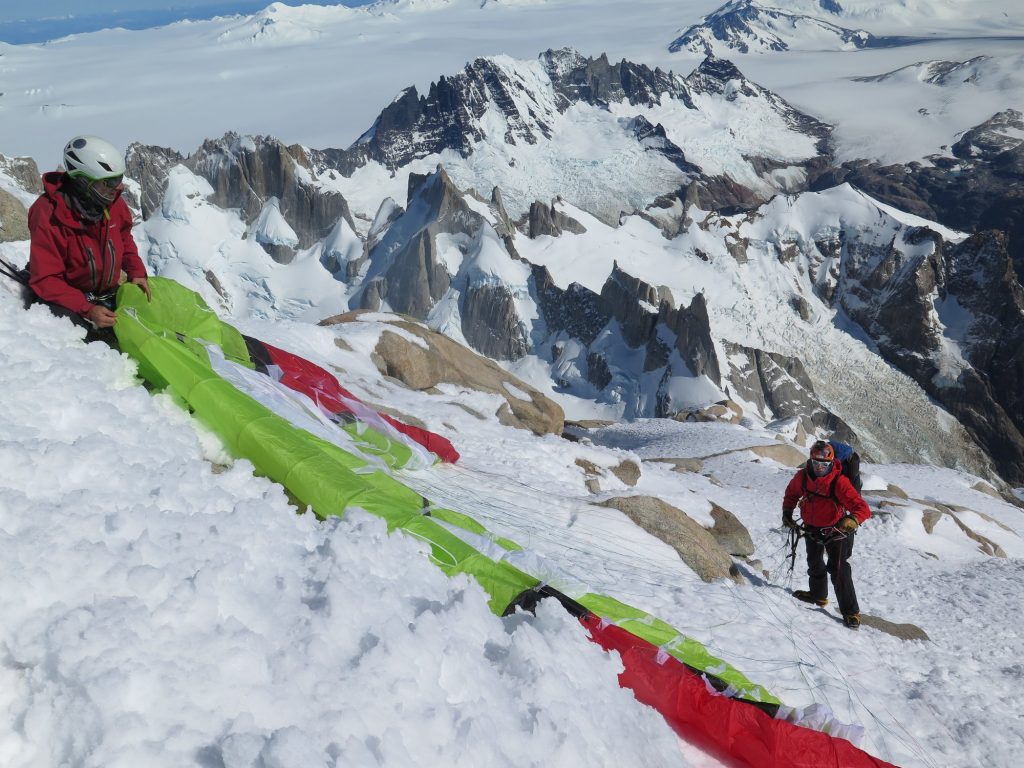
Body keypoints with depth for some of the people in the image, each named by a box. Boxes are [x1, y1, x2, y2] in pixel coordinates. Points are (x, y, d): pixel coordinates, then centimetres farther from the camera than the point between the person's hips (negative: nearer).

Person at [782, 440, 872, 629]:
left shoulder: (839, 482, -31)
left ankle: (851, 612, 1)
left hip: (836, 530, -5)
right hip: (812, 527, 5)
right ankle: (818, 594, 47)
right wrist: (787, 511, -1)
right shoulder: (802, 476, -17)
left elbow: (863, 509, -36)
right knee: (814, 564, 23)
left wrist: (852, 520, -55)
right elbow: (792, 493, 7)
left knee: (839, 569, -11)